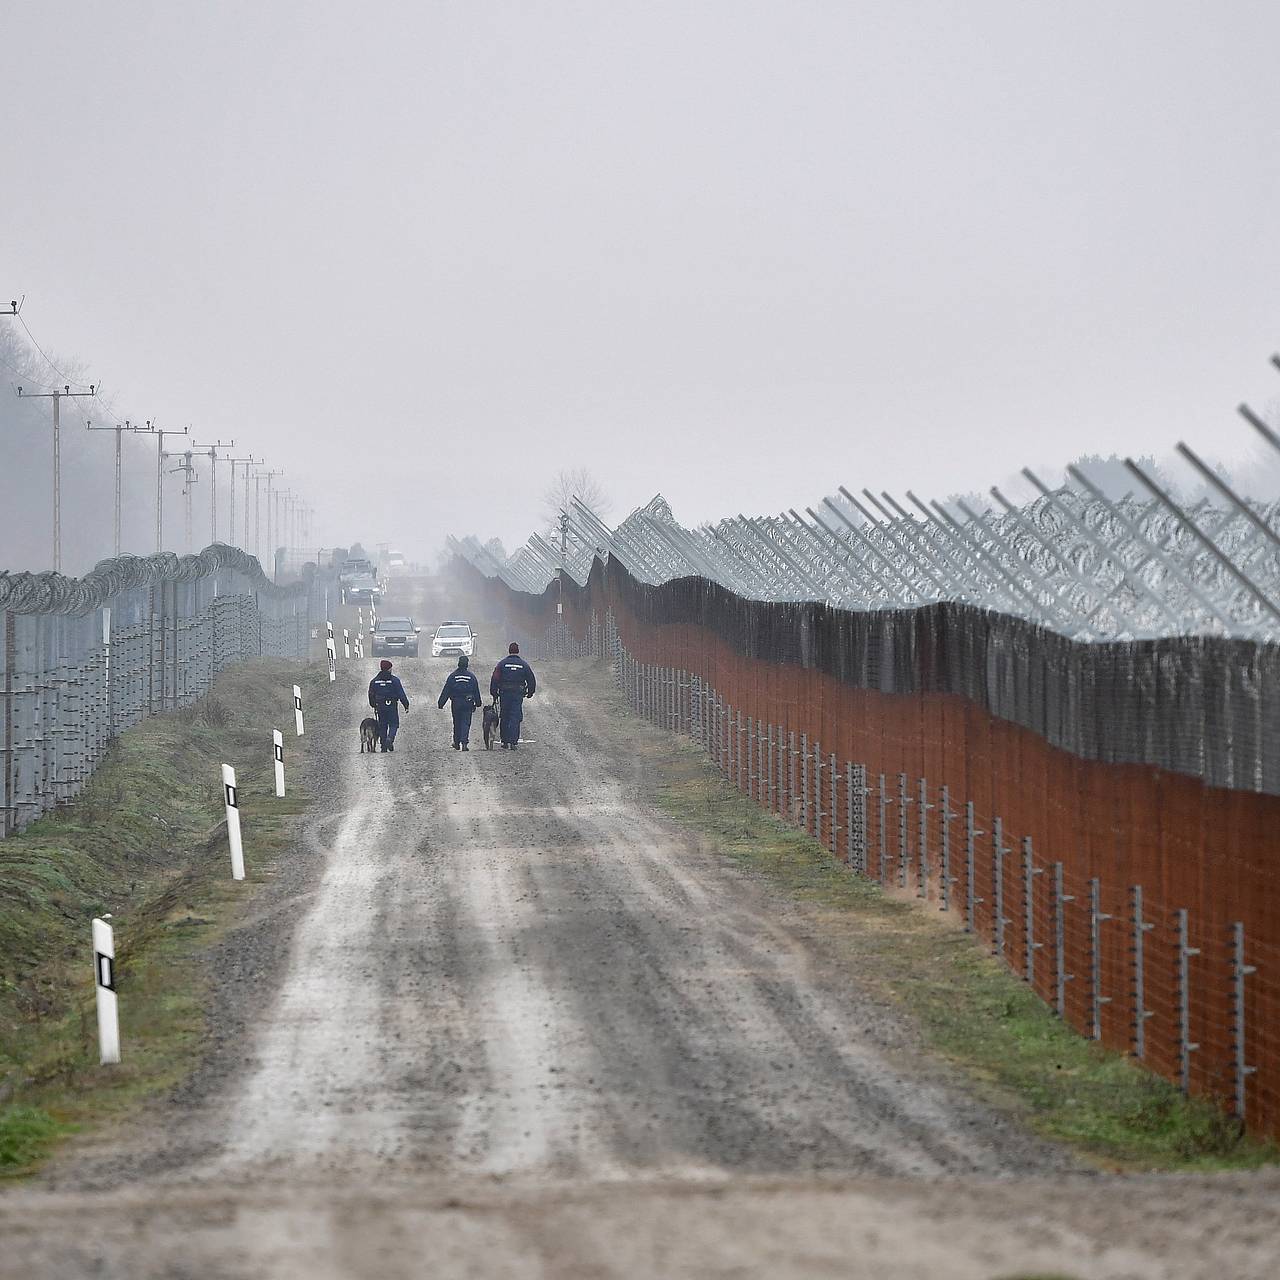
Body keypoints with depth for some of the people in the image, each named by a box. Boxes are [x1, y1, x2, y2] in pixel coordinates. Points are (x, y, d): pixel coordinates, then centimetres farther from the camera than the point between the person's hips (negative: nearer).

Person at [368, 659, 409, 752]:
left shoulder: (374, 681, 5)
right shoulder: (394, 680, -7)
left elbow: (371, 695, 13)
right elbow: (401, 694, -7)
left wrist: (374, 706, 24)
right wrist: (406, 705, -1)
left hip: (380, 707, 3)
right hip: (392, 706, -3)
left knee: (382, 726, 10)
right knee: (393, 724, 5)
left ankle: (383, 746, 8)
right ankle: (390, 739, -20)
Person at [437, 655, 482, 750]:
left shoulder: (453, 676, -3)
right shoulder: (471, 677, 0)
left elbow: (446, 691, -2)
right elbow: (476, 691, 8)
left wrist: (441, 703, 2)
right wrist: (477, 704, 18)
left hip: (456, 703, 0)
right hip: (468, 703, 0)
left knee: (457, 723, 14)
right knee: (466, 723, -1)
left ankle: (457, 743, 22)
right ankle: (464, 742, -16)